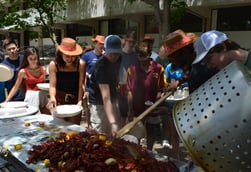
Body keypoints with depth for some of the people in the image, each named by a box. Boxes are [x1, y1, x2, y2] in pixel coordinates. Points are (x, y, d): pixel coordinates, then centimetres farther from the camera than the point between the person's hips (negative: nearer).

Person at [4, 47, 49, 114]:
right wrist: (7, 100, -9)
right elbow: (15, 87, -4)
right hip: (31, 97, -4)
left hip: (42, 96, 4)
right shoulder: (23, 71, -7)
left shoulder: (43, 69, 2)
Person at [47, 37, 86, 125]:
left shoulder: (80, 64, -12)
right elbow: (52, 85, -15)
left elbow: (81, 85, -15)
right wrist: (52, 98, -34)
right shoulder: (53, 64, -11)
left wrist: (80, 100, -29)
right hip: (59, 100, 1)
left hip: (75, 99, 0)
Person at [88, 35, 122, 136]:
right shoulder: (101, 66, -30)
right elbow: (105, 97, -37)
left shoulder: (118, 59, -6)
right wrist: (113, 122, -43)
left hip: (113, 100, 7)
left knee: (114, 134, 14)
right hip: (99, 103, -7)